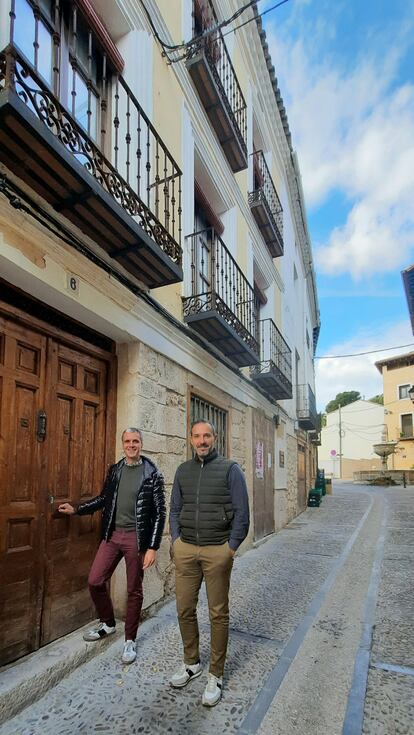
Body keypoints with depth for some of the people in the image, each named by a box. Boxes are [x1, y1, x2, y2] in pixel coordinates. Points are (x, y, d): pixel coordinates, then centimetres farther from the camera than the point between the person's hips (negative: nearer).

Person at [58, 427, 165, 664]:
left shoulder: (152, 473, -10)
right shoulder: (114, 470, 4)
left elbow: (160, 512, -10)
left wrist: (153, 547, -14)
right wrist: (76, 509, 12)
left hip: (136, 537, -4)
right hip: (112, 534, 5)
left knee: (134, 590, 8)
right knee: (95, 581, 7)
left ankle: (130, 640, 29)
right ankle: (108, 623, 34)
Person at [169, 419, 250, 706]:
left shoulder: (230, 469, -6)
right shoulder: (183, 471, 7)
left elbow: (241, 513, -6)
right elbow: (175, 510, 13)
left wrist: (231, 548, -8)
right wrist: (176, 540, 4)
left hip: (218, 550, -3)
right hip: (185, 550, 4)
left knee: (219, 614, 8)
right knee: (185, 610, 12)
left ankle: (216, 675, 26)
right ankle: (192, 663, 35)